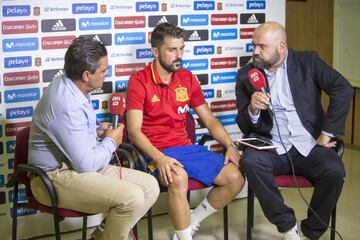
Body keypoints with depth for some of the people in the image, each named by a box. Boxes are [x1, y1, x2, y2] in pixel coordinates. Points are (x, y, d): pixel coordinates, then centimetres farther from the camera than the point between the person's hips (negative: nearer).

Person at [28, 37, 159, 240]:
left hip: (80, 165, 10)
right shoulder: (66, 104, -26)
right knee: (132, 198, -28)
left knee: (150, 186, -2)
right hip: (57, 177, -10)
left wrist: (97, 132, 5)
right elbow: (87, 164, -25)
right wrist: (111, 142, -6)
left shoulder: (72, 86, 6)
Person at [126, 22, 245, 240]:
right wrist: (159, 158, -28)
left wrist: (230, 145, -3)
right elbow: (134, 130, -13)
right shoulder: (139, 81, -6)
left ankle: (190, 222, 8)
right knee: (178, 178, -37)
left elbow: (209, 120, 14)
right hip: (156, 152, -6)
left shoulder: (188, 79, 11)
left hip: (187, 148, 6)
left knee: (235, 178, -9)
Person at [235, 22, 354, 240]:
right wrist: (252, 109, -17)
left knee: (334, 171, -29)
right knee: (251, 161, -31)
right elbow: (244, 126, 6)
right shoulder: (246, 75, 6)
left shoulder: (308, 61, 3)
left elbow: (344, 90, -8)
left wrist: (327, 133, -12)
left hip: (309, 146, 0)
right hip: (272, 148, 1)